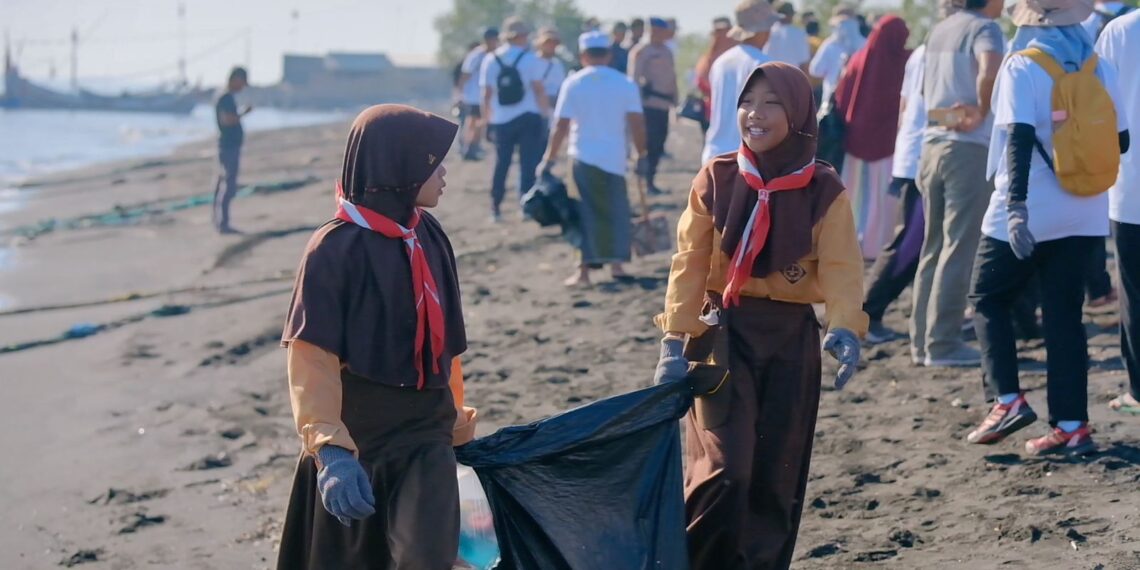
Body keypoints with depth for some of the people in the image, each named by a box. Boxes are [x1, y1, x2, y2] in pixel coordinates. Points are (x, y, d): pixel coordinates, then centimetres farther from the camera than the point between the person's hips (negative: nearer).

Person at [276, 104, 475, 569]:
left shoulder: (429, 238, 4)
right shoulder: (335, 249, -15)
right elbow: (311, 359, -21)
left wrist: (454, 422, 23)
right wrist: (330, 449, -33)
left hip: (425, 431, 4)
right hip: (357, 433, -4)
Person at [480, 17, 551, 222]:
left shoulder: (490, 60, 2)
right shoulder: (530, 59, -6)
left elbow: (487, 93, 3)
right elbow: (538, 89, -9)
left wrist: (488, 119, 11)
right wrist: (546, 113, -1)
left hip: (501, 120, 3)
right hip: (528, 118, -3)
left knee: (501, 164, 11)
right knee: (528, 163, 2)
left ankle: (496, 208, 13)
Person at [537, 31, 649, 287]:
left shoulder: (573, 84, -3)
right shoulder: (625, 84, 0)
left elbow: (561, 126, -5)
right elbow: (637, 123, -5)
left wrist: (549, 160, 0)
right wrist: (642, 155, 4)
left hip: (584, 157, -1)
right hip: (615, 158, 1)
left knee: (589, 213, 3)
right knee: (616, 211, 13)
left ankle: (585, 269, -3)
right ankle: (616, 263, 11)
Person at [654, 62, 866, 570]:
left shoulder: (824, 190, -4)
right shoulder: (716, 179, -2)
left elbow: (840, 267, -14)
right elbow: (690, 261, -4)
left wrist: (844, 328, -32)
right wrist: (675, 340, -12)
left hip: (792, 339, 1)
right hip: (725, 332, -1)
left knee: (776, 478, 7)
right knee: (724, 471, -12)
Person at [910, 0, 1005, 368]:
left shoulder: (939, 30, 15)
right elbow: (989, 72, -31)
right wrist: (982, 113, -17)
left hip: (932, 144, 8)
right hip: (970, 148, -8)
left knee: (933, 247, 12)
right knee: (959, 249, -4)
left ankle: (921, 342, 13)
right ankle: (942, 344, -5)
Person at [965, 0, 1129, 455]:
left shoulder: (1021, 67, -11)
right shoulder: (1099, 68, 5)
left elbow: (1020, 139, -21)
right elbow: (1120, 140, 9)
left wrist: (1016, 206, -25)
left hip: (1028, 213, -5)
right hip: (1083, 213, 5)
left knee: (989, 299, 12)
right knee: (1064, 313, 9)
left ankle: (1007, 400, -1)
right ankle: (1072, 426, 5)